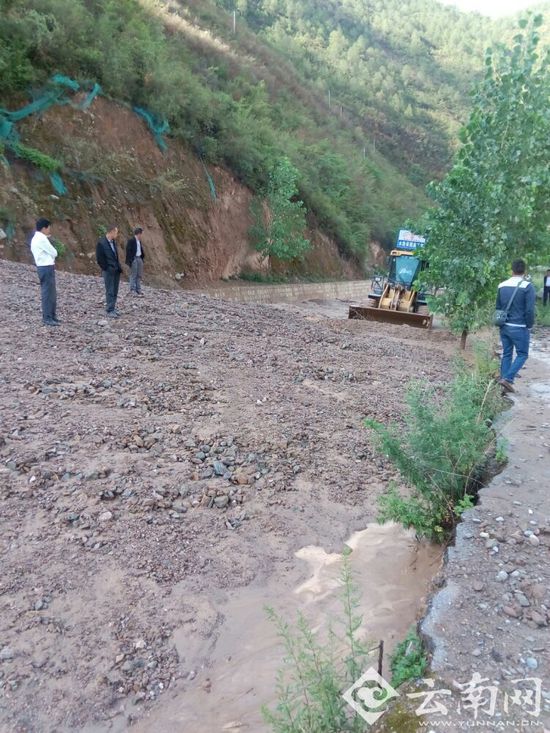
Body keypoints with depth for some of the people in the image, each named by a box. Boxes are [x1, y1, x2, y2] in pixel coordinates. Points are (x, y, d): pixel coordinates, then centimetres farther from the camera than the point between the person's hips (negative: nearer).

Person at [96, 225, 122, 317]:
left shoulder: (113, 242, 11)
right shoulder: (101, 243, -12)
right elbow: (99, 259, -12)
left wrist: (118, 267, 11)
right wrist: (107, 268, -13)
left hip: (116, 271, 7)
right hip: (108, 271, -7)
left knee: (115, 291, 10)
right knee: (110, 291, -4)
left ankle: (112, 308, 18)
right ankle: (109, 310, 2)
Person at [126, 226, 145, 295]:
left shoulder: (139, 241, 13)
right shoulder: (131, 240, -12)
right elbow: (128, 251, -15)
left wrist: (142, 257, 8)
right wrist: (129, 261, -18)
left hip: (139, 258, 8)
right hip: (134, 259, -8)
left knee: (139, 275, 10)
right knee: (133, 275, -3)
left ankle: (138, 290, 17)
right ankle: (132, 290, 3)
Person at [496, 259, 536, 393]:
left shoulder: (502, 285, 5)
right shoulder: (528, 286, -13)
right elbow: (530, 310, -15)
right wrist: (529, 326, -1)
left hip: (504, 327, 6)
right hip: (519, 328, -5)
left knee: (506, 354, 14)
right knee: (522, 354, 6)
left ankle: (504, 379, 16)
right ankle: (507, 378, -7)